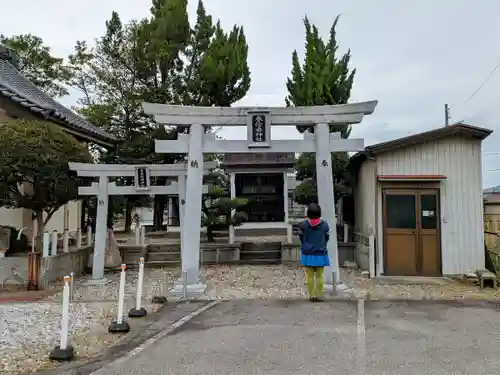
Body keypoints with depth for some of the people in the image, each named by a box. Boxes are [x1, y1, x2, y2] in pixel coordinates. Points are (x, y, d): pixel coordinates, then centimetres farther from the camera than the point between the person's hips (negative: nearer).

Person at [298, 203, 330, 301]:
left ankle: (311, 295, 11)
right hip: (321, 254, 0)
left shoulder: (303, 225, -10)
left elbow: (301, 239, 1)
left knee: (310, 276, 8)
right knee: (319, 276, 10)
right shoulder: (324, 225, -7)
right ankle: (319, 295, 12)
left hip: (308, 254, 0)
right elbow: (326, 239, 3)